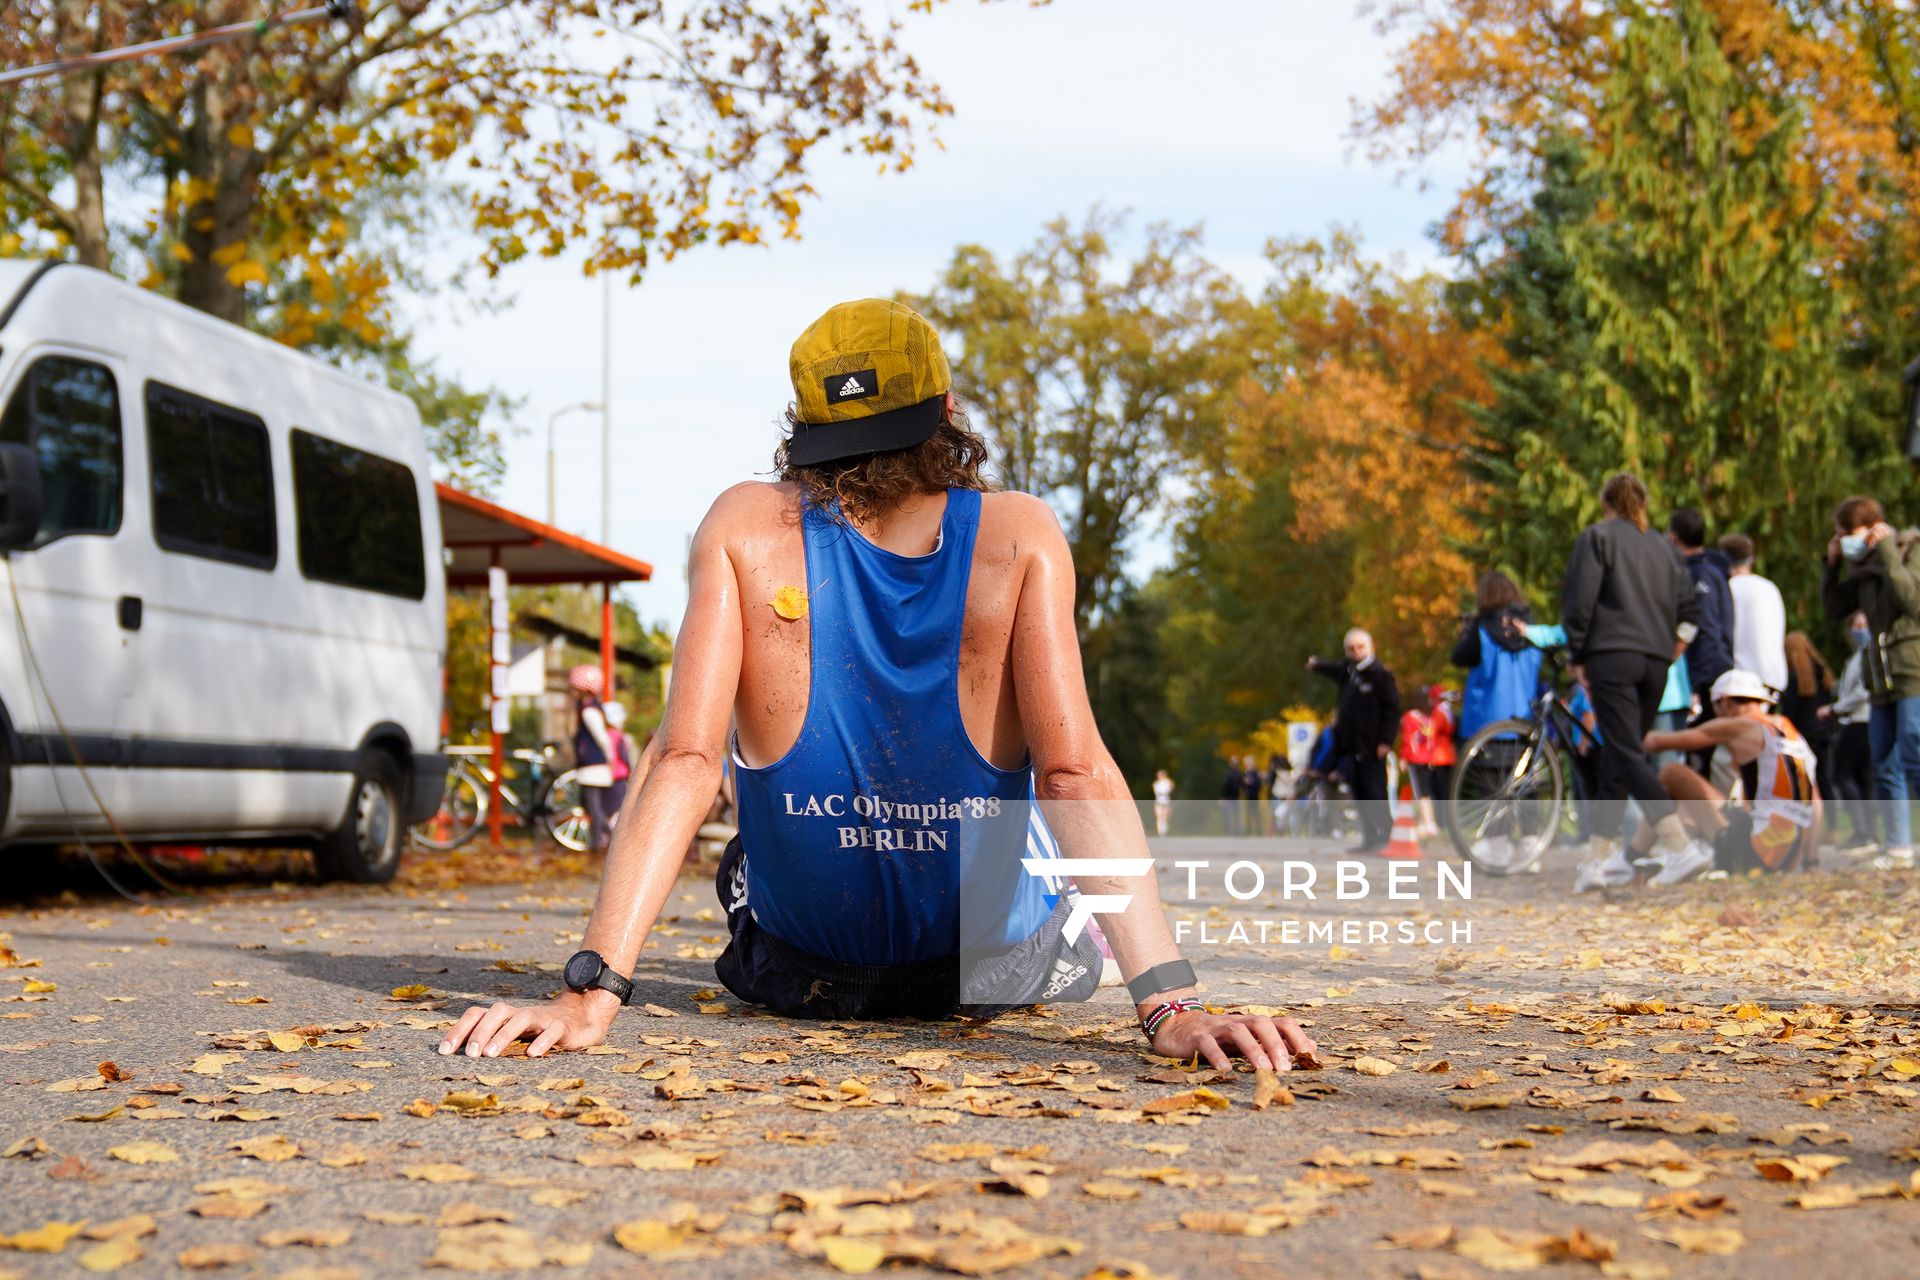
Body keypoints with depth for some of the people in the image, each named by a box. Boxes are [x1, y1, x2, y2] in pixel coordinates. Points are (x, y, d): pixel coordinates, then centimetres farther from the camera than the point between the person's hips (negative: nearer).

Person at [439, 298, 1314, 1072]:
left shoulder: (744, 530, -18)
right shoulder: (1019, 540, -20)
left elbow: (685, 761, -27)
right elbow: (1074, 771, -29)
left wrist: (590, 991, -30)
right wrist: (1171, 1006, -33)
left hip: (793, 974, 1)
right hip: (992, 970, 0)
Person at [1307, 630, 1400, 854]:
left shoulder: (1380, 674, -10)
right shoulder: (1348, 672, 14)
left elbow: (1392, 708, -14)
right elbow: (1337, 671, 41)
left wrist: (1386, 741, -18)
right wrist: (1317, 666, 57)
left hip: (1371, 747, -8)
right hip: (1352, 745, 8)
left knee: (1375, 793, -9)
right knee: (1360, 795, 9)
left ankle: (1385, 837, -6)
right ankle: (1369, 838, 14)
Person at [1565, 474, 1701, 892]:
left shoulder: (1596, 537, 4)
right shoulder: (1663, 546, 20)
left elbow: (1579, 600, -4)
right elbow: (1688, 604, 13)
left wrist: (1577, 657, 1)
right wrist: (1671, 649, 19)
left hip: (1612, 656, -6)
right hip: (1655, 662, 6)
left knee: (1626, 754, -13)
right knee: (1618, 754, 12)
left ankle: (1677, 841, -29)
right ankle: (1606, 853, 11)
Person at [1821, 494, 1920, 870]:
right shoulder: (1865, 567, 14)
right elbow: (1834, 607, 18)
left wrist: (1887, 554, -19)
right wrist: (1831, 565, 8)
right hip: (1883, 677, 8)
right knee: (1885, 766, 8)